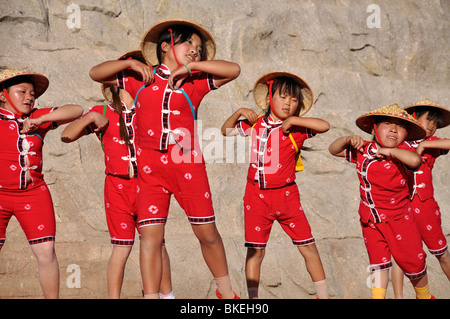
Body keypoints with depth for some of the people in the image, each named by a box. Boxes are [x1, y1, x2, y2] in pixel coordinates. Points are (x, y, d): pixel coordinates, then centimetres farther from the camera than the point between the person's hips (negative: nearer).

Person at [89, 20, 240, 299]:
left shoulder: (195, 82, 8)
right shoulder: (140, 79, 10)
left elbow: (234, 70, -3)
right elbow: (96, 73, 13)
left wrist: (190, 66, -6)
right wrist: (130, 63, -1)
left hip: (188, 165, 0)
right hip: (151, 169, 0)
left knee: (207, 233, 6)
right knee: (151, 235, -6)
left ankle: (226, 291, 24)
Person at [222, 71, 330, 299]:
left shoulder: (297, 128, -1)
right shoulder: (256, 124, 7)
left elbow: (324, 125, -18)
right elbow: (226, 131, 19)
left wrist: (292, 120, -14)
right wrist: (239, 112, 4)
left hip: (287, 196, -1)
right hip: (257, 195, 1)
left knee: (308, 248, 1)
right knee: (255, 251, 3)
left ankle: (323, 295, 12)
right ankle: (252, 298, 12)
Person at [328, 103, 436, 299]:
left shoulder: (402, 154, -14)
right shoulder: (363, 150, -1)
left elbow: (415, 160, -40)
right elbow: (333, 150, 11)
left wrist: (389, 151, -26)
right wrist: (348, 140, -9)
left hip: (398, 217, -3)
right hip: (370, 219, 3)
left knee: (412, 261, 5)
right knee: (378, 262, 5)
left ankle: (424, 295, 29)